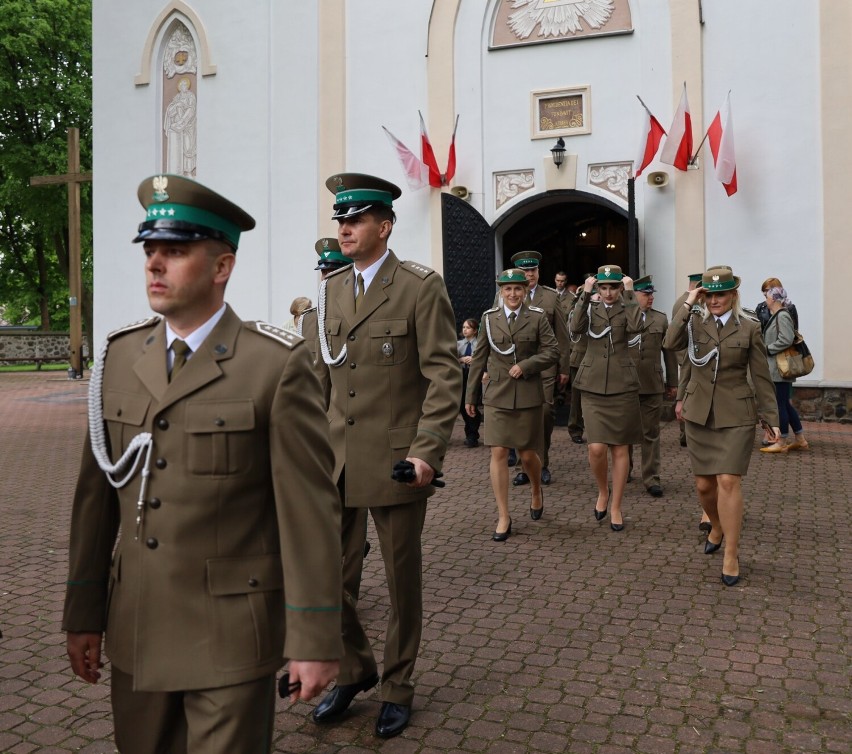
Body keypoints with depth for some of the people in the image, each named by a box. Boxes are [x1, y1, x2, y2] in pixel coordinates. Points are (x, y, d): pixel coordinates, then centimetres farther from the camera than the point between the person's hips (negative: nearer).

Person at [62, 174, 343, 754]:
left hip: (232, 637, -5)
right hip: (135, 631, 5)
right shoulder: (120, 355, 3)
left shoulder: (278, 364, -14)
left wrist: (315, 640, -12)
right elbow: (96, 492, 7)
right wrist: (83, 614, 10)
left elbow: (311, 509, -14)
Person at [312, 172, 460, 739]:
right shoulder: (330, 290, 10)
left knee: (403, 580, 10)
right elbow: (321, 375, 15)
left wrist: (427, 451, -17)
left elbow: (444, 376, -10)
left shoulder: (421, 287, -7)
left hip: (396, 461, -4)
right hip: (336, 462, 5)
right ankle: (355, 669, 35)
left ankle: (398, 686, 32)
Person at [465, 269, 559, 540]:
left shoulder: (537, 317, 0)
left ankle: (537, 492, 40)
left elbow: (552, 351, -2)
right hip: (497, 395, 1)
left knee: (527, 455, 7)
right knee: (498, 454, -5)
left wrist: (525, 365, -17)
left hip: (528, 395, -1)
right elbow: (479, 358, 8)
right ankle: (503, 518, 3)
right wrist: (470, 396, 9)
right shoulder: (489, 318, 4)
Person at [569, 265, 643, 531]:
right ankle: (602, 491, 18)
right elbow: (575, 328, -15)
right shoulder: (590, 308, 7)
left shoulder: (627, 309, 4)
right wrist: (585, 295, -17)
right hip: (593, 386, 0)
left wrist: (630, 294, -15)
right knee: (597, 448, -10)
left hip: (622, 386, 0)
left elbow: (636, 327, -20)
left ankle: (616, 507, 17)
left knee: (620, 448, 4)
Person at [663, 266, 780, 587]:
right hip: (699, 415, 3)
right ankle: (717, 527, 40)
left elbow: (761, 377, 2)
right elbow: (669, 343, -17)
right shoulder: (695, 323, 3)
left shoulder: (749, 328, -1)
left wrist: (772, 419, 0)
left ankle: (731, 556, 0)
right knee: (704, 485, 10)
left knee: (728, 482, -12)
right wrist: (687, 305, -15)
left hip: (735, 416, -2)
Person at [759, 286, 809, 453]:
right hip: (776, 368, 10)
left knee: (780, 404, -3)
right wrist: (766, 349, 8)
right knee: (785, 403, 14)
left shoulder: (782, 316, -15)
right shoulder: (776, 315, 15)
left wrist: (767, 349, -16)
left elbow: (786, 340, -24)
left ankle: (782, 443, 5)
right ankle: (800, 440, 21)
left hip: (780, 368, -10)